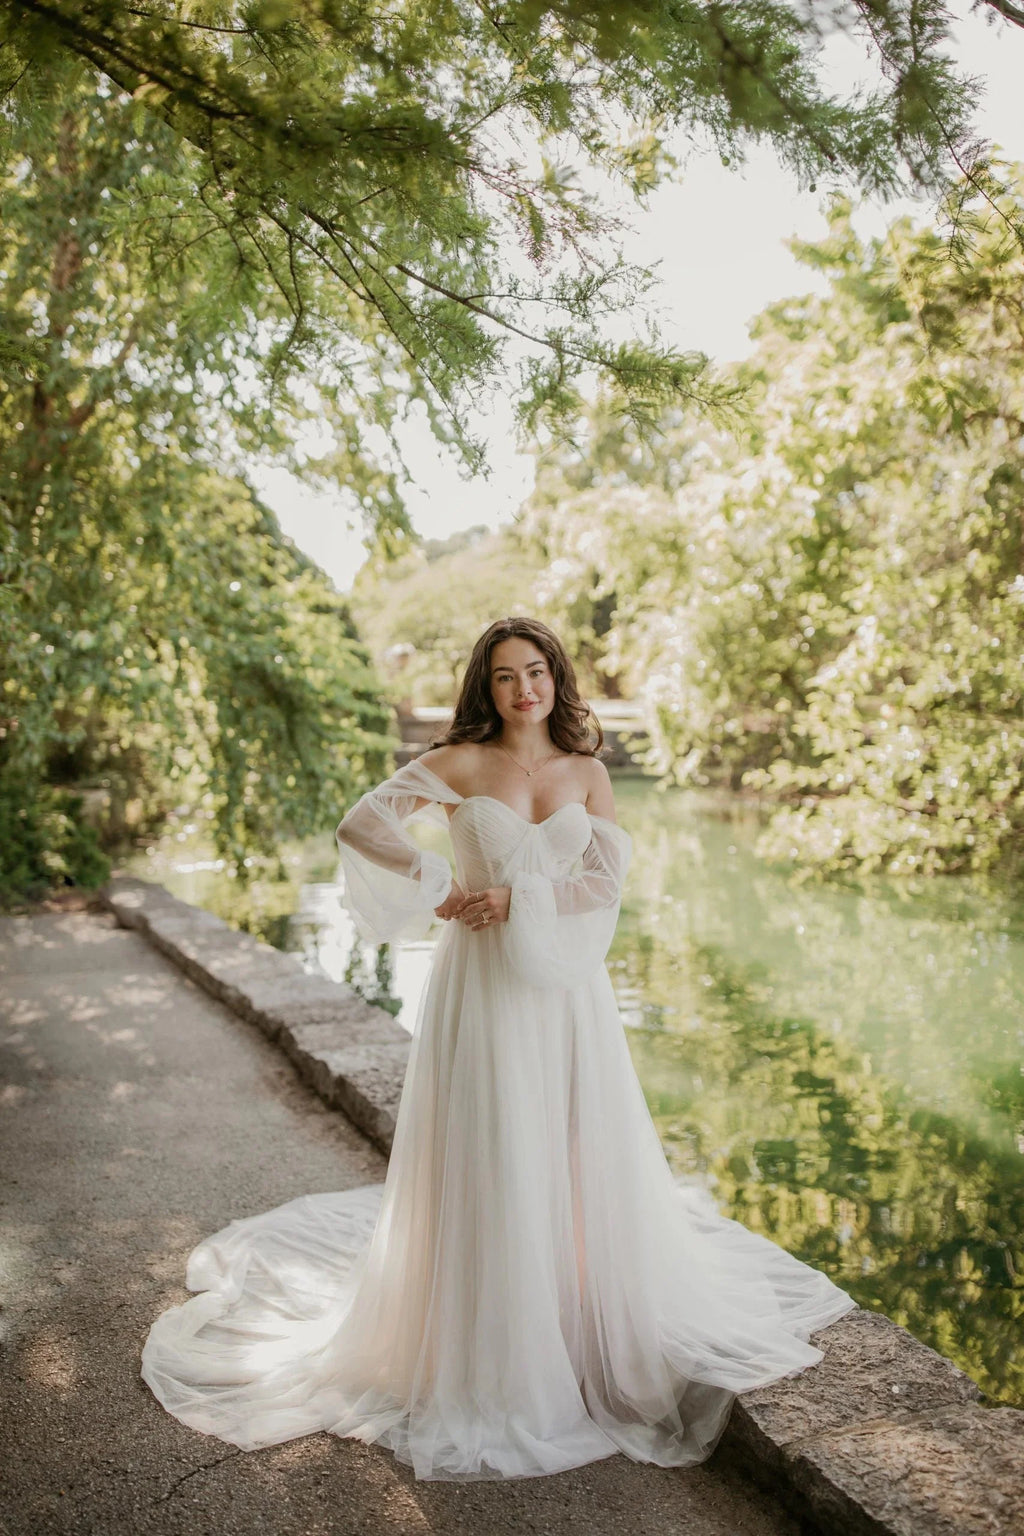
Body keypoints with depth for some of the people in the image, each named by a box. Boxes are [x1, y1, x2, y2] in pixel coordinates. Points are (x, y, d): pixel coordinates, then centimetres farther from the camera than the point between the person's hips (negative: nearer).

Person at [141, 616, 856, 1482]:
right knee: (488, 1158, 3)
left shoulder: (588, 774, 6)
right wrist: (438, 885, -11)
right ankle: (492, 1350, 20)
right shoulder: (460, 764, -1)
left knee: (581, 1153, 9)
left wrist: (517, 900, -13)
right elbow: (361, 824, -6)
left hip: (566, 986, 3)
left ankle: (592, 1323, 31)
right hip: (484, 984, -2)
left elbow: (608, 878, -4)